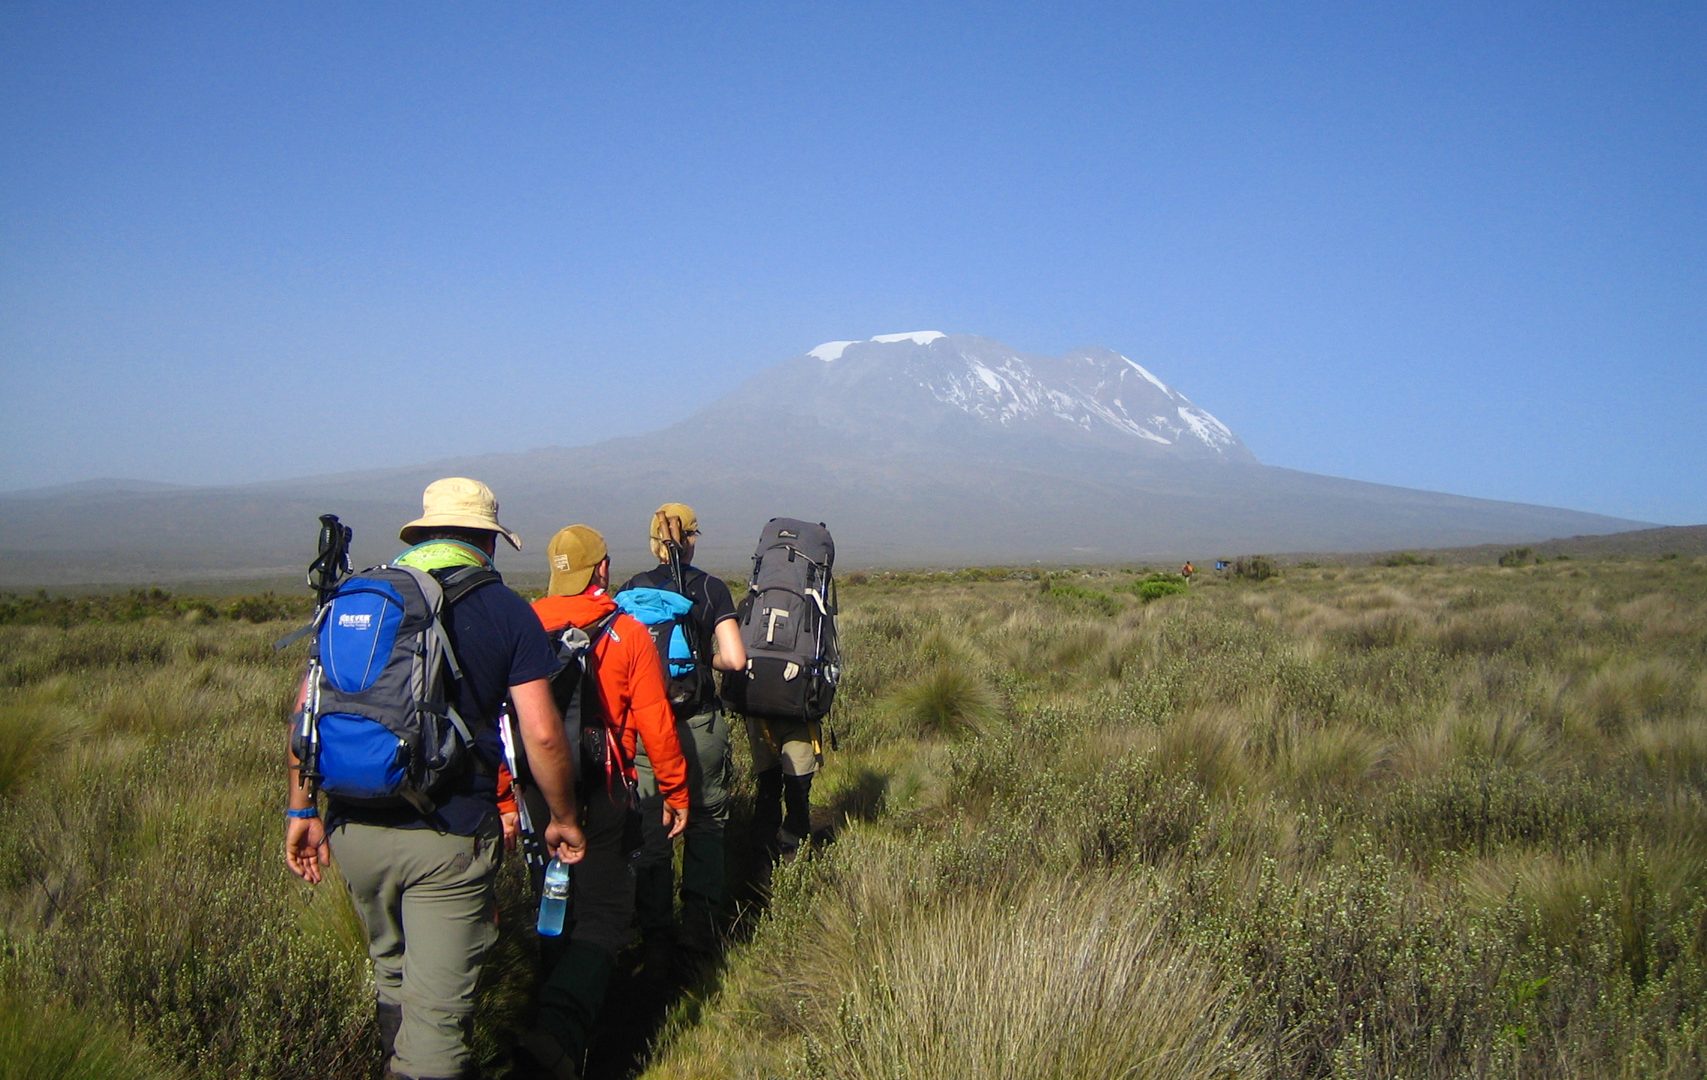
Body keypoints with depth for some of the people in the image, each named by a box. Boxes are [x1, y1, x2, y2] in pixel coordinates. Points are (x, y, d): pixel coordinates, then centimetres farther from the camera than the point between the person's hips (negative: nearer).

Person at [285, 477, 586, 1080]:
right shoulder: (506, 611, -3)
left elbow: (308, 706, 3)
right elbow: (542, 735, -8)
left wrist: (302, 809, 10)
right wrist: (563, 819, 5)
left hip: (354, 827, 5)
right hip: (449, 837, -4)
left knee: (392, 972, 26)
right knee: (438, 1007, 2)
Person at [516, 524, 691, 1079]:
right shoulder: (628, 634, -6)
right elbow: (654, 723, -5)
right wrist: (675, 793, 7)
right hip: (601, 794, -3)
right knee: (602, 916, -1)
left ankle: (558, 1022, 34)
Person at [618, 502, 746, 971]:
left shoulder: (632, 590, 2)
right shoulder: (711, 588, -2)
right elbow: (735, 659, -10)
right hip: (699, 724, -1)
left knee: (650, 836, 9)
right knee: (705, 827, 13)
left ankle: (657, 945, 13)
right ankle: (700, 937, 15)